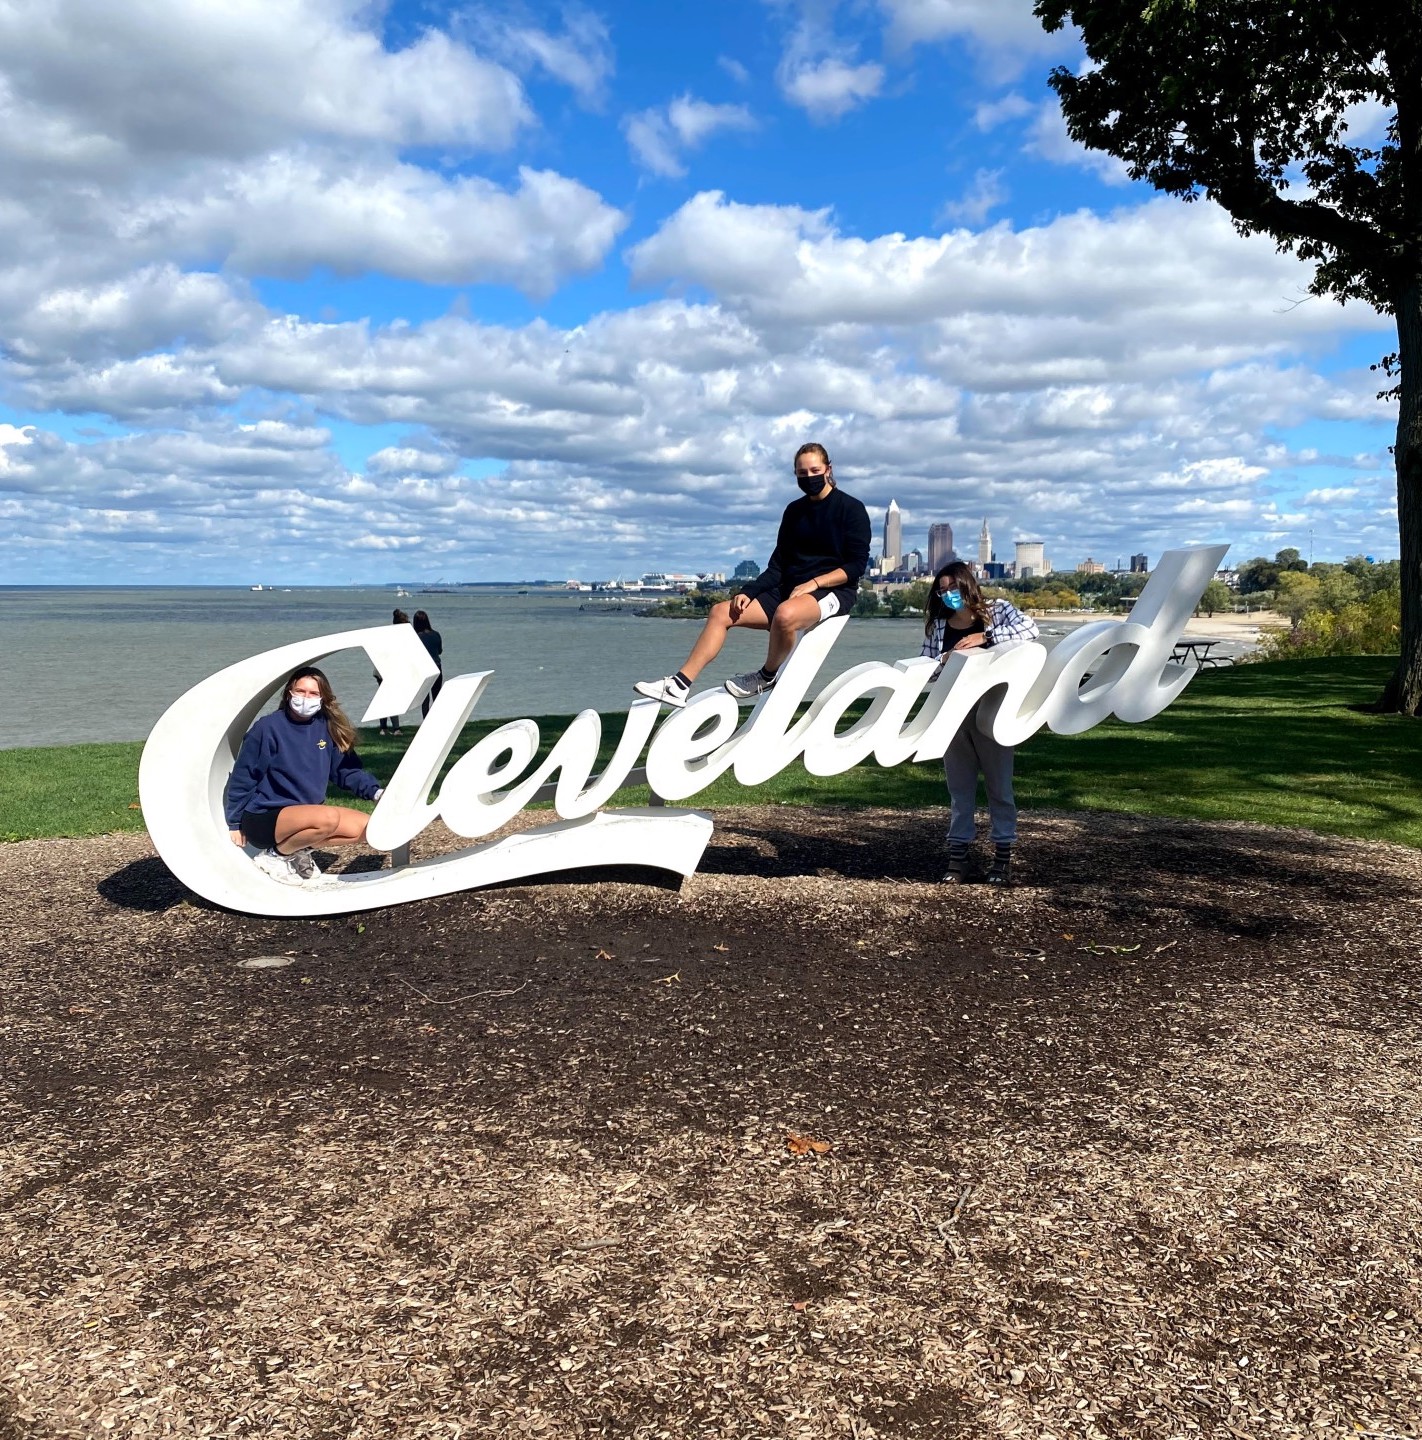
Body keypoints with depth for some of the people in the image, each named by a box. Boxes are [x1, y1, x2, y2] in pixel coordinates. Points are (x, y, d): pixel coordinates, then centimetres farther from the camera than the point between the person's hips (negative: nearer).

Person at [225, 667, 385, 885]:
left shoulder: (327, 728, 0)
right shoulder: (268, 727, -14)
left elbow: (347, 770, 5)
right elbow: (242, 777, -8)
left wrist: (376, 791, -12)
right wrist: (235, 824, -5)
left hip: (306, 813, 7)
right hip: (262, 819, -7)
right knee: (328, 818, -33)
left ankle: (298, 851, 3)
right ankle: (275, 856, -9)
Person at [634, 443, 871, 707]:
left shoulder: (851, 509, -2)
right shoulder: (794, 511, 14)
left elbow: (856, 565, -8)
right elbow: (777, 566, 12)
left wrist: (813, 583, -19)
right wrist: (749, 593, -4)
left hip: (833, 591, -6)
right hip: (789, 590, 7)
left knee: (785, 614, -40)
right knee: (722, 612, -9)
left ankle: (768, 676, -13)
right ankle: (679, 686, -14)